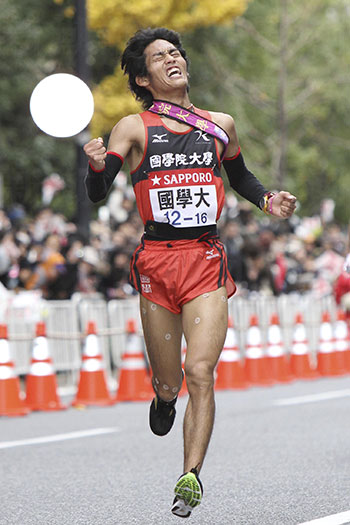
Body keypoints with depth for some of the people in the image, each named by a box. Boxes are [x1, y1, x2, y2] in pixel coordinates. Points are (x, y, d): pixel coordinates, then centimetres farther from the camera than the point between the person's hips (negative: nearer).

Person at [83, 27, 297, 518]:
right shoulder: (134, 128, 4)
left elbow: (239, 175, 30)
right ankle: (163, 401, 44)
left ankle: (191, 476, -16)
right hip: (156, 261, -1)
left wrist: (267, 200, 10)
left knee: (200, 373, -15)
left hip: (207, 261, 1)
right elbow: (97, 193, -5)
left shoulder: (221, 124, 13)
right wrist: (97, 165, -27)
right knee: (168, 381, 7)